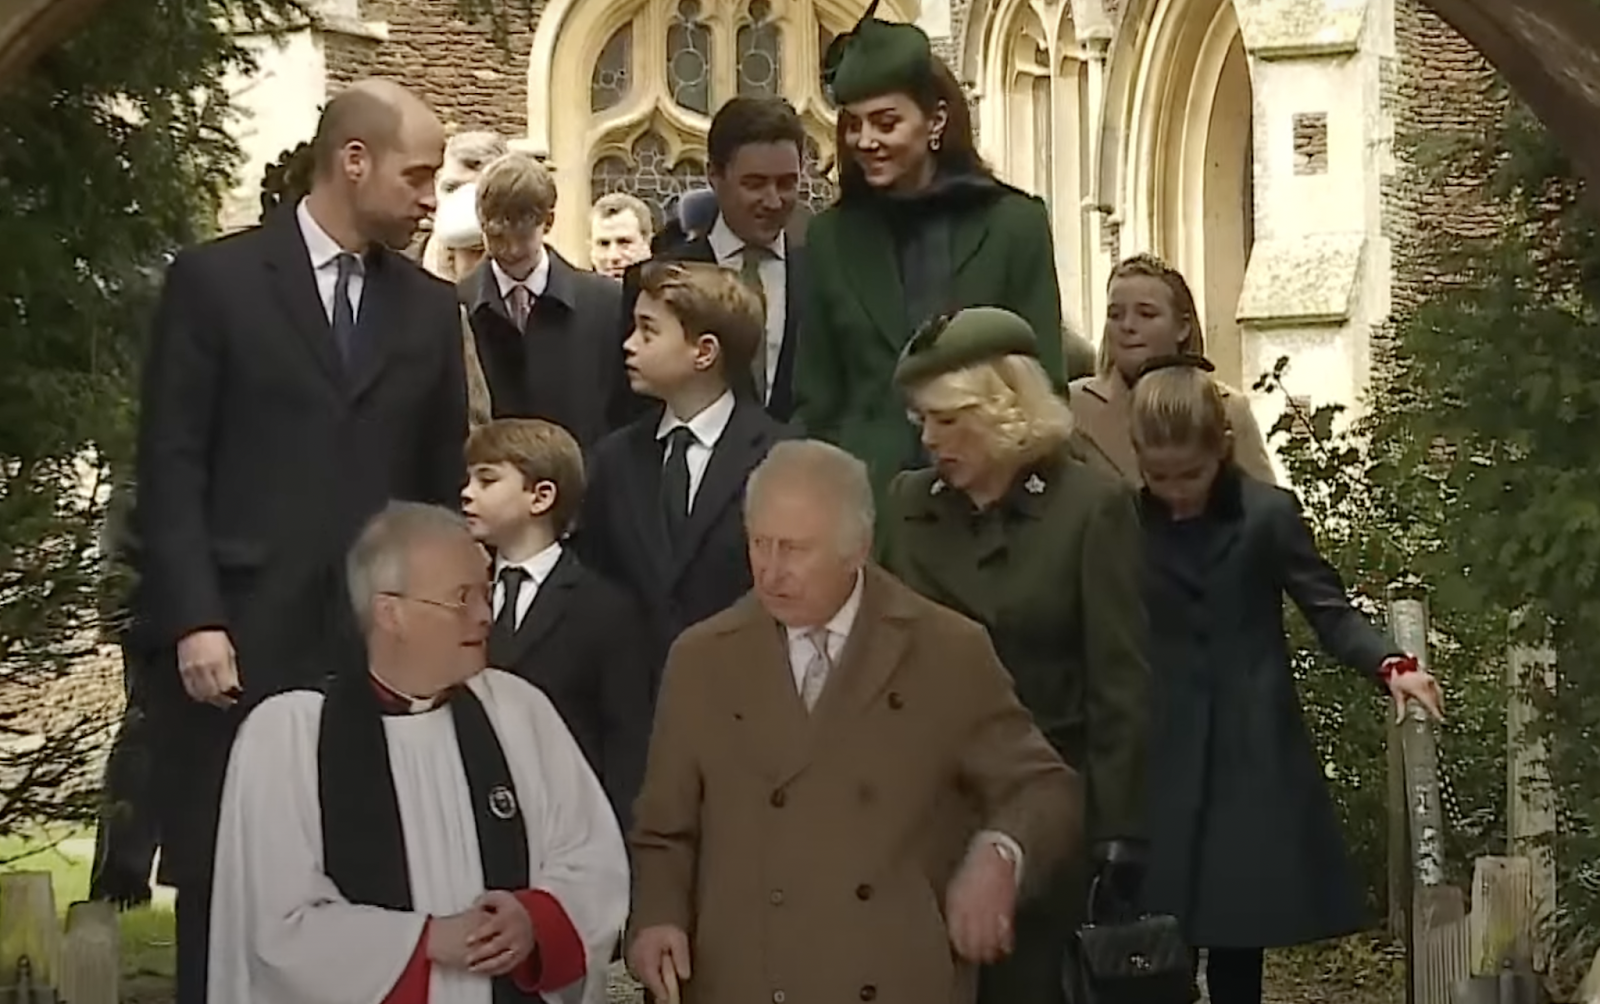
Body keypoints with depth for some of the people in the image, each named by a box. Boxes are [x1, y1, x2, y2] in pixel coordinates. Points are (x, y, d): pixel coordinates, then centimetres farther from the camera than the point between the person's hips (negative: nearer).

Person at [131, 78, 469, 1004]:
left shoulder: (431, 306, 12)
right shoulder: (216, 279, 1)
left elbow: (443, 482, 14)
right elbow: (171, 468, -3)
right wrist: (193, 620, -11)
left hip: (378, 646, 3)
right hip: (240, 641, -3)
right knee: (227, 893, 2)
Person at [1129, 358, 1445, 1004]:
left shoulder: (1268, 514, -2)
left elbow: (1329, 608, -1)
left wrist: (1389, 666, -17)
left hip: (1253, 752, 0)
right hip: (1161, 757, 0)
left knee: (1241, 935, 6)